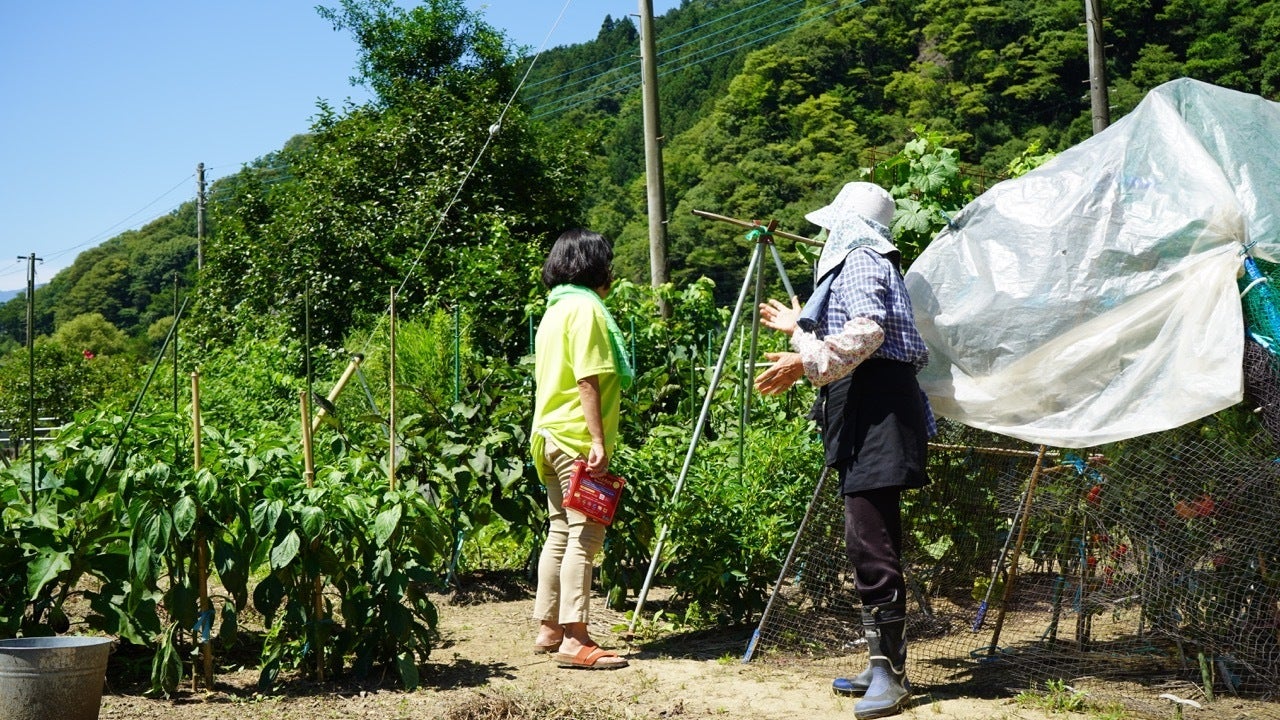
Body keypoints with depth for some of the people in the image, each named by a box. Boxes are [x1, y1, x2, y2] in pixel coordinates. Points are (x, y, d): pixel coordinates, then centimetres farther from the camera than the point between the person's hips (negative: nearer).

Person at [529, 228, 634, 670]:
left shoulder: (556, 309, 19)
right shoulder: (585, 307, -10)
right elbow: (588, 381, -18)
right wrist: (598, 440, -21)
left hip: (553, 436, 10)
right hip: (578, 439, -10)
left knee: (562, 532, 13)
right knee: (585, 534, -10)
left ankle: (549, 628, 18)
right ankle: (574, 639, -12)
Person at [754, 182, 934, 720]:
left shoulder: (860, 259, -3)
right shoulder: (857, 262, 28)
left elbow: (867, 330, -21)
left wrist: (806, 361, -27)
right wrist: (799, 328, 46)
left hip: (878, 412, -11)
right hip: (864, 416, 11)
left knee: (871, 544, -13)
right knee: (869, 544, 11)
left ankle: (889, 674, -12)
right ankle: (882, 666, 17)